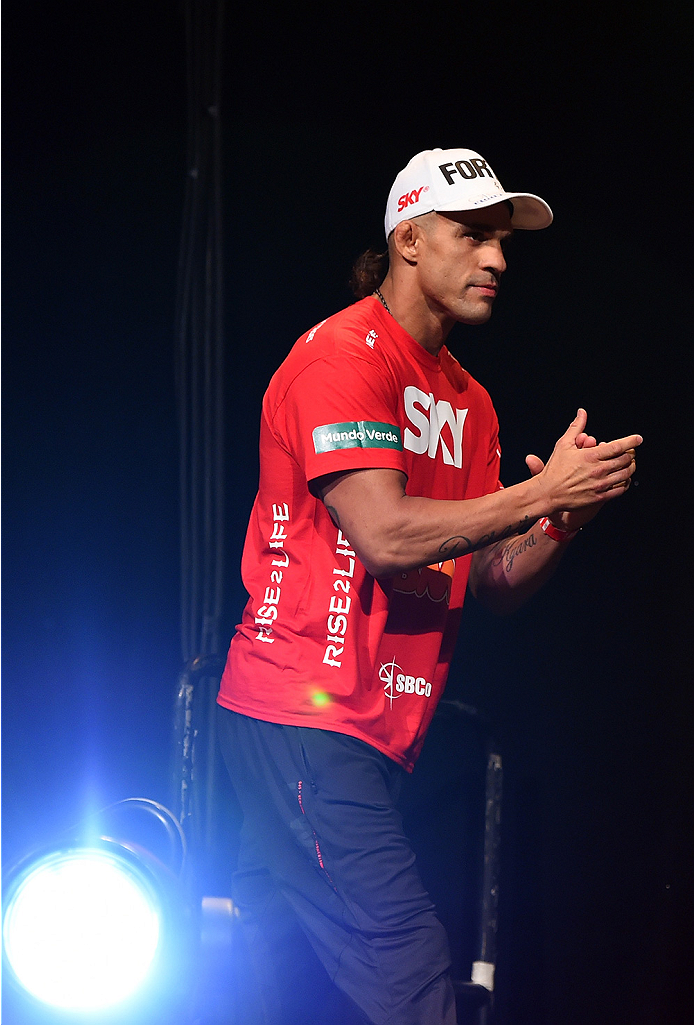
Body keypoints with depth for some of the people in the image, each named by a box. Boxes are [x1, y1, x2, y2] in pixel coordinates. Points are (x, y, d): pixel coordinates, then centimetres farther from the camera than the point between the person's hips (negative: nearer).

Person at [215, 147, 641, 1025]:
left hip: (373, 736, 9)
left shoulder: (467, 401, 19)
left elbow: (494, 584, 16)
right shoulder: (343, 355, -8)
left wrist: (565, 519, -4)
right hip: (302, 716, -9)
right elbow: (385, 535, -20)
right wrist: (544, 490, -15)